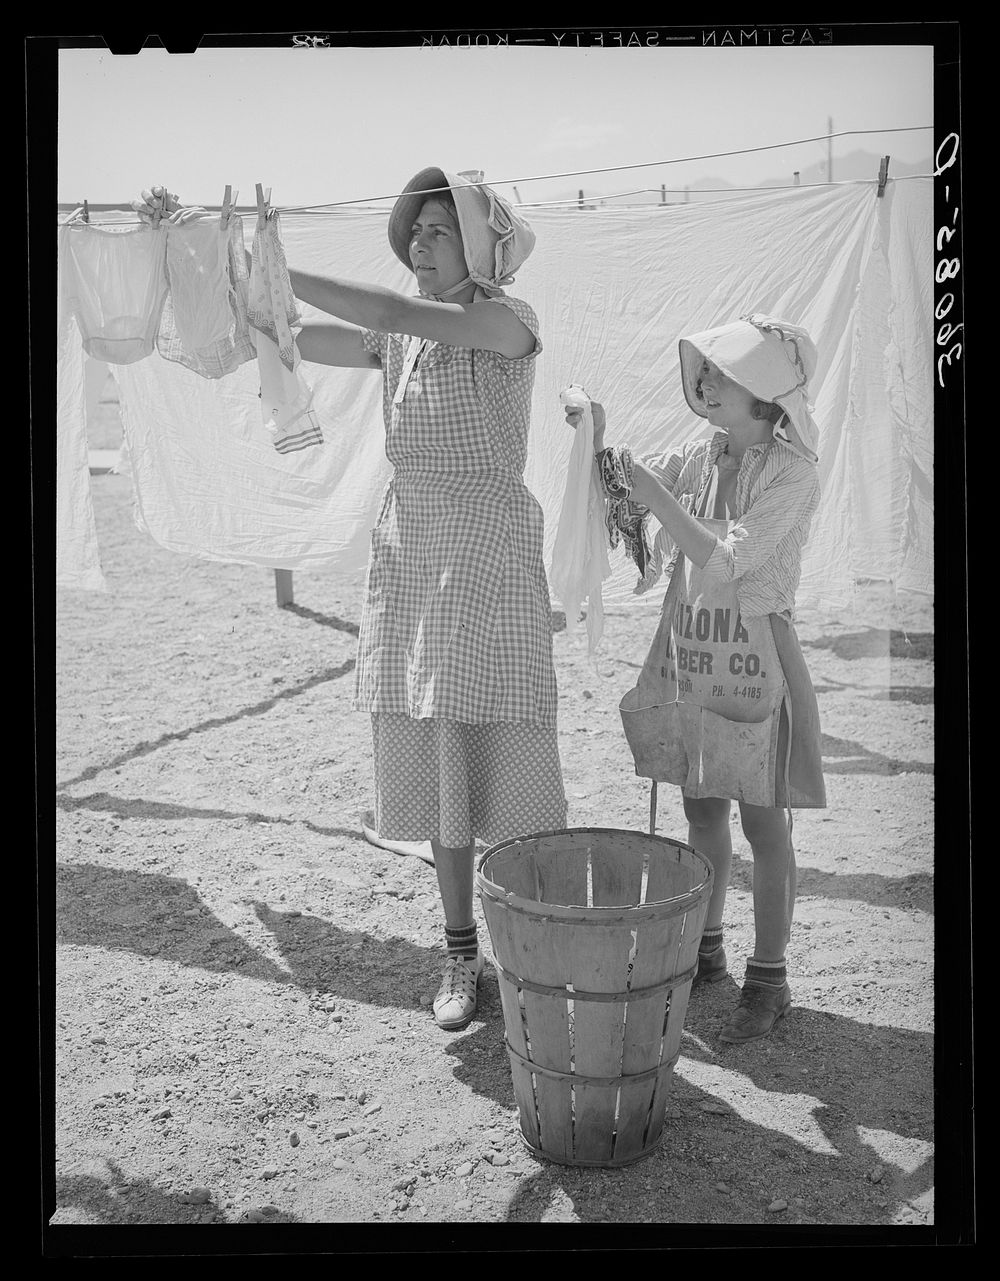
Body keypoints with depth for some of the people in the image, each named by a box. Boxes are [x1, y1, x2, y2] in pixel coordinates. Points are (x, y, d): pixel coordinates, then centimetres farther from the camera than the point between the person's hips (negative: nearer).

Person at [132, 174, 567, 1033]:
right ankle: (462, 952, 21)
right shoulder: (394, 336, 11)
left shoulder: (509, 321, -6)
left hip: (491, 553, -5)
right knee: (431, 759, 8)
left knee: (503, 756, -4)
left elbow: (403, 315, -22)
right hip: (407, 552, 5)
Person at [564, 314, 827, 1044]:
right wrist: (600, 441, -8)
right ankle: (706, 951, 32)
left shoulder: (792, 473, -14)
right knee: (702, 812, 16)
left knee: (763, 825, 3)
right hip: (687, 658, 6)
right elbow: (627, 486, 11)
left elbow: (727, 564, -20)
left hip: (754, 662, -6)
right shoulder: (699, 459, 5)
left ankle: (769, 979, 15)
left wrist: (659, 499, -20)